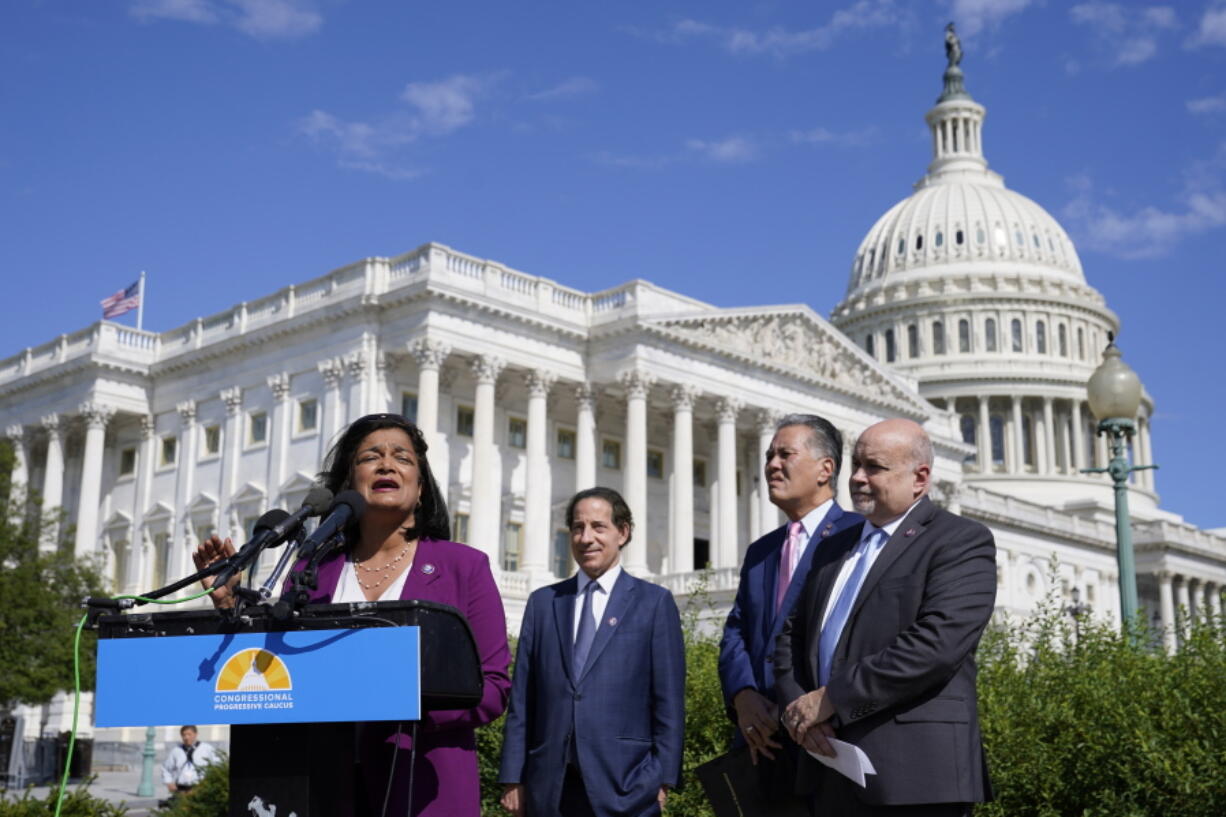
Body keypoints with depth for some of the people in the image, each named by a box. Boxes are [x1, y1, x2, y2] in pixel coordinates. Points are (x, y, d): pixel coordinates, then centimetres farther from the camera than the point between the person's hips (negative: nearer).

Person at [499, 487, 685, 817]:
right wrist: (513, 778, 3)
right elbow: (522, 698, 9)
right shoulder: (542, 603, 12)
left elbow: (669, 700, 1)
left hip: (625, 787, -2)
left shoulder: (655, 603, 4)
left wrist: (662, 780, -5)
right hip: (550, 788, 3)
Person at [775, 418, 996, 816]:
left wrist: (831, 698, -16)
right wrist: (798, 707, -4)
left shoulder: (961, 542, -4)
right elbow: (792, 634, 16)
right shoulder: (837, 547, 18)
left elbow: (937, 642, -18)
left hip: (914, 770, -6)